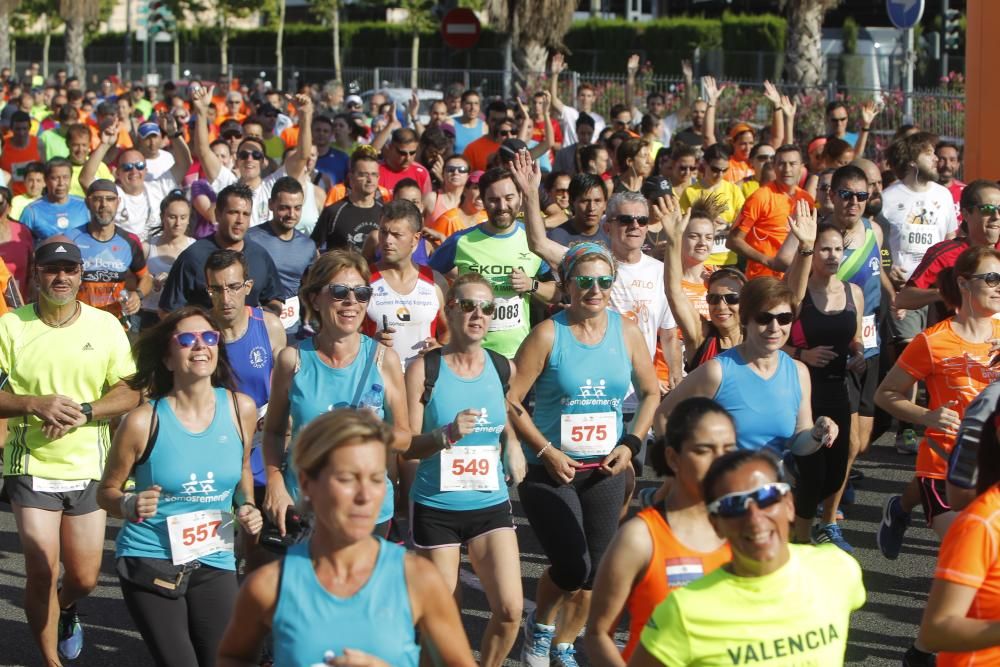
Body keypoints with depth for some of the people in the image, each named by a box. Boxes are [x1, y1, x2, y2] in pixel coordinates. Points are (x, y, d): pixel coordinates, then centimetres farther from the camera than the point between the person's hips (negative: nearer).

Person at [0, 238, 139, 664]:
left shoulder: (105, 326, 2)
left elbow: (130, 393, 0)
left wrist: (82, 412, -16)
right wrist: (36, 404, -22)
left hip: (88, 469, 2)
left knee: (84, 578, 7)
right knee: (41, 570, -9)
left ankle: (66, 612, 44)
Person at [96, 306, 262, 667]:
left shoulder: (240, 408, -2)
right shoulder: (144, 421, -12)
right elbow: (107, 492, -1)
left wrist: (247, 506, -1)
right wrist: (130, 505, -22)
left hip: (215, 562, 3)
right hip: (150, 561, -3)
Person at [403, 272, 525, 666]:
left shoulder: (504, 369, 3)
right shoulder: (424, 369, -7)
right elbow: (406, 445, -9)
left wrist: (511, 443, 2)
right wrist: (447, 434, -25)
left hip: (491, 504, 3)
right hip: (436, 507, -3)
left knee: (510, 609, -7)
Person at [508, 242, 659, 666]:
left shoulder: (627, 333, 0)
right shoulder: (548, 334, -12)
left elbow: (650, 394, 11)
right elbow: (510, 402, -12)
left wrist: (631, 444, -2)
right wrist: (547, 451, -17)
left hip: (605, 470, 4)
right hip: (550, 468, -4)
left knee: (595, 569, 6)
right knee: (572, 566, -13)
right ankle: (539, 626, 18)